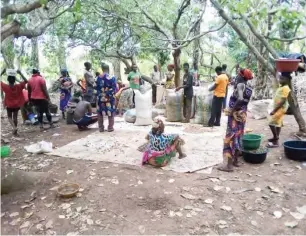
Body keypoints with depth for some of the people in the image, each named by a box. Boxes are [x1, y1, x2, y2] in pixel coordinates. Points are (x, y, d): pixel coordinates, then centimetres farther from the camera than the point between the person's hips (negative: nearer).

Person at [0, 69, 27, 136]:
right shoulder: (19, 86, -17)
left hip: (9, 105, -1)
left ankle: (14, 127, -10)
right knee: (15, 117, 13)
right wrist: (20, 73, -9)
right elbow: (26, 81, -8)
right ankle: (15, 131, 19)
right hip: (17, 105, 1)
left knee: (9, 117, 15)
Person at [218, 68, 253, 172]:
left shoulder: (240, 85, -14)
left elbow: (240, 99, -29)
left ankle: (229, 165, -6)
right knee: (238, 137, 17)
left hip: (235, 115, -9)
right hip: (243, 115, 9)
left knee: (231, 138, -7)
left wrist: (232, 110, -21)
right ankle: (235, 160, 28)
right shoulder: (249, 89, 12)